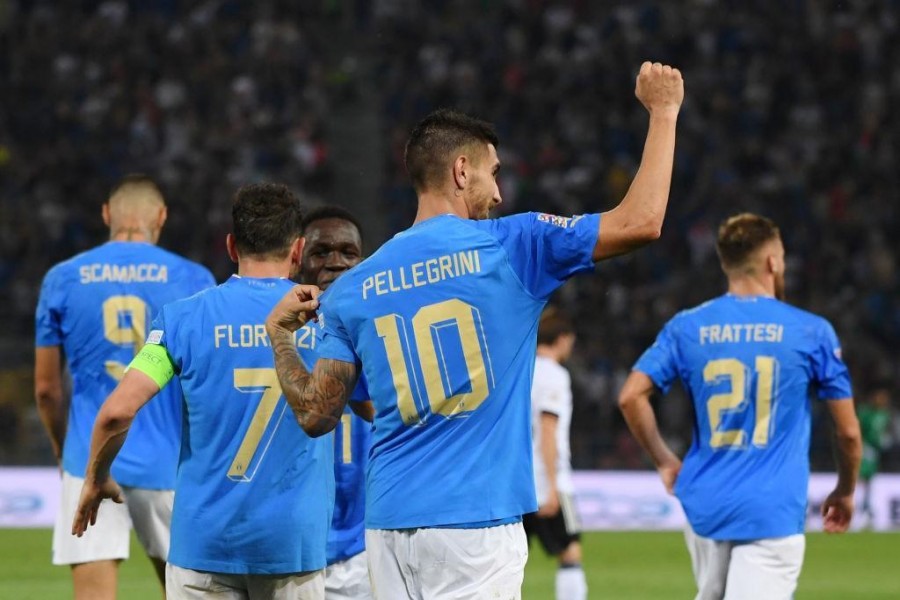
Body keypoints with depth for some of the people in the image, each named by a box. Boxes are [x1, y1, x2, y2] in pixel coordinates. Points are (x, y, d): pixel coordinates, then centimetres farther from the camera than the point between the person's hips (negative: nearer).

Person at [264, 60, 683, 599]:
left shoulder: (352, 289, 8)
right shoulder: (509, 247, -3)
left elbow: (316, 414, 9)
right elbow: (640, 222, -4)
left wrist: (278, 335, 27)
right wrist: (664, 112, 8)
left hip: (390, 520, 5)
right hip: (476, 521, -5)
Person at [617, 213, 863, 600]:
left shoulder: (686, 328, 5)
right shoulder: (811, 332, -1)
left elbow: (631, 396, -4)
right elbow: (848, 430, 3)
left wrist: (665, 462, 10)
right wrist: (845, 492, 21)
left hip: (705, 506, 4)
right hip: (773, 511, -4)